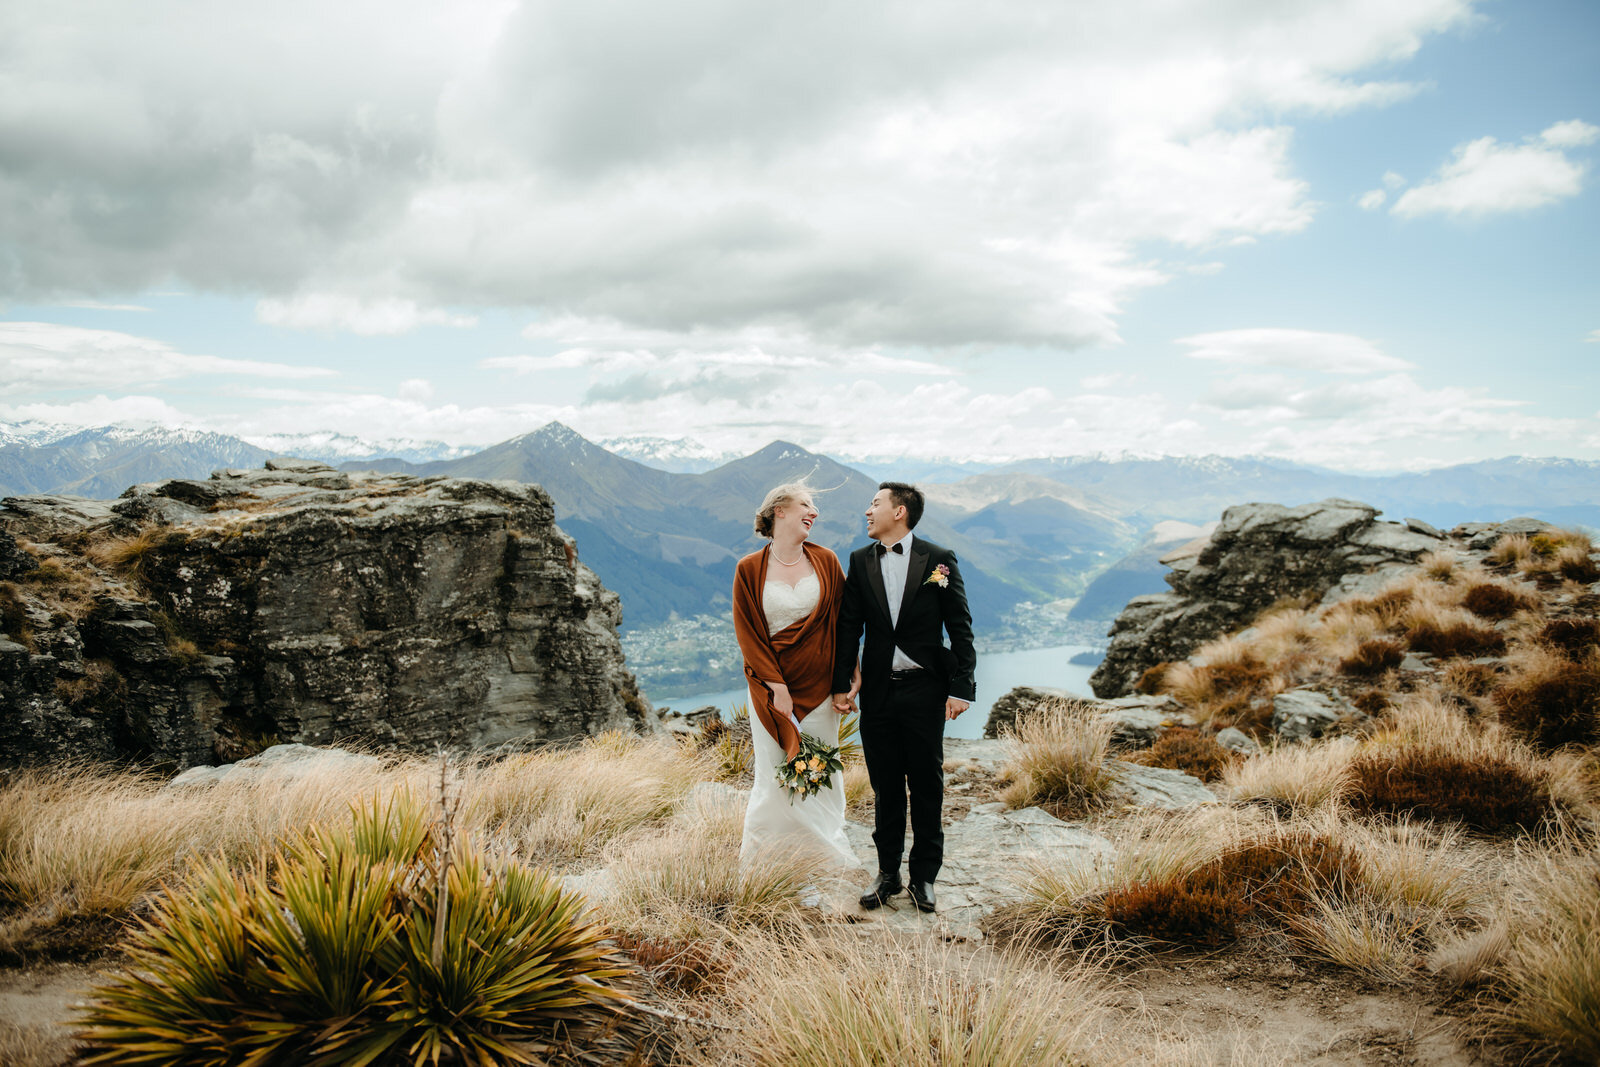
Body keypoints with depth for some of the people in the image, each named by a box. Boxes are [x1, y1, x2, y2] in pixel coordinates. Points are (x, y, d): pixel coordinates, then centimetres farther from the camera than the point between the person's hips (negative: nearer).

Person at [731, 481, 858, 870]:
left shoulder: (825, 561, 3)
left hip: (819, 687, 2)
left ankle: (829, 851, 21)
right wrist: (777, 686, -10)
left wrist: (848, 677, -1)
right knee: (775, 775, 1)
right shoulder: (749, 570, -3)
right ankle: (757, 851, 18)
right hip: (771, 687, -2)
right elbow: (748, 634, -4)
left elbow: (843, 622, 6)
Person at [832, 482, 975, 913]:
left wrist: (960, 687, -8)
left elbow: (960, 628, -2)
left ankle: (924, 875, 19)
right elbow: (849, 627, 8)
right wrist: (840, 683, 2)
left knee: (926, 784, 5)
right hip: (878, 691, 3)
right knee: (885, 786, 9)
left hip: (924, 689, -2)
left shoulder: (938, 560, -3)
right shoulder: (861, 561, 6)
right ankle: (888, 873, 22)